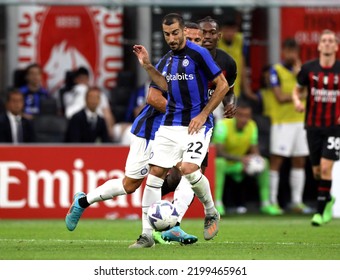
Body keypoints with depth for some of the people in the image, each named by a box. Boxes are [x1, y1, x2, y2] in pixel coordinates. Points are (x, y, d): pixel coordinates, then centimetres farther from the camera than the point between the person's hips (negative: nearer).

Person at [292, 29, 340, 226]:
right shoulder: (309, 68, 0)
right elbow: (298, 90, 14)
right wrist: (297, 101, -8)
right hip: (313, 126, 2)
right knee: (317, 170, 7)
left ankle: (321, 210, -6)